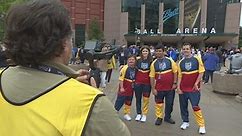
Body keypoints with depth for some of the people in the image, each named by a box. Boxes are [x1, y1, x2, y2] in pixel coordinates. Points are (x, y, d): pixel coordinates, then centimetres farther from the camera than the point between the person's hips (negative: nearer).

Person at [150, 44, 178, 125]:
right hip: (159, 88, 0)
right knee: (159, 103, 7)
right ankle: (159, 117, 24)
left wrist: (174, 83, -5)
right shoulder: (154, 63, -1)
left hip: (170, 87, 0)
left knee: (169, 103, 10)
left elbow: (175, 72, 0)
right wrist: (153, 88, -3)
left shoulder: (170, 61, -3)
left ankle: (167, 117, 29)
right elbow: (152, 77, 0)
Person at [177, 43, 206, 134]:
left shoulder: (197, 59, -3)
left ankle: (201, 125, 6)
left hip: (194, 88, -4)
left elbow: (201, 72, -5)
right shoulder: (180, 62, 6)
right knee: (183, 106, 10)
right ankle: (185, 122, 28)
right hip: (183, 89, 4)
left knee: (195, 106, -6)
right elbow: (180, 76, 7)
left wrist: (196, 83, -12)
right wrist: (178, 87, 0)